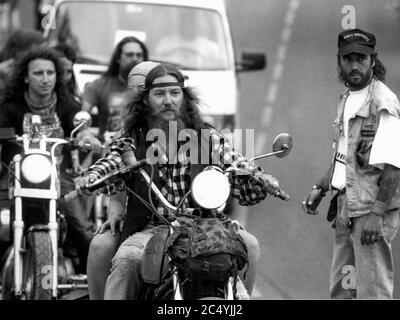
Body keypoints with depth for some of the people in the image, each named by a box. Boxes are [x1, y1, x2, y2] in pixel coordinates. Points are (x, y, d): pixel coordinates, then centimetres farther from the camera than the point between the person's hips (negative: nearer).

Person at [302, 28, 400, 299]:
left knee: (372, 290, -9)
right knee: (342, 287, 14)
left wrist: (377, 214, -23)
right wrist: (321, 189, 17)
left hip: (372, 208, -9)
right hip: (346, 206, 9)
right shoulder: (347, 99, 15)